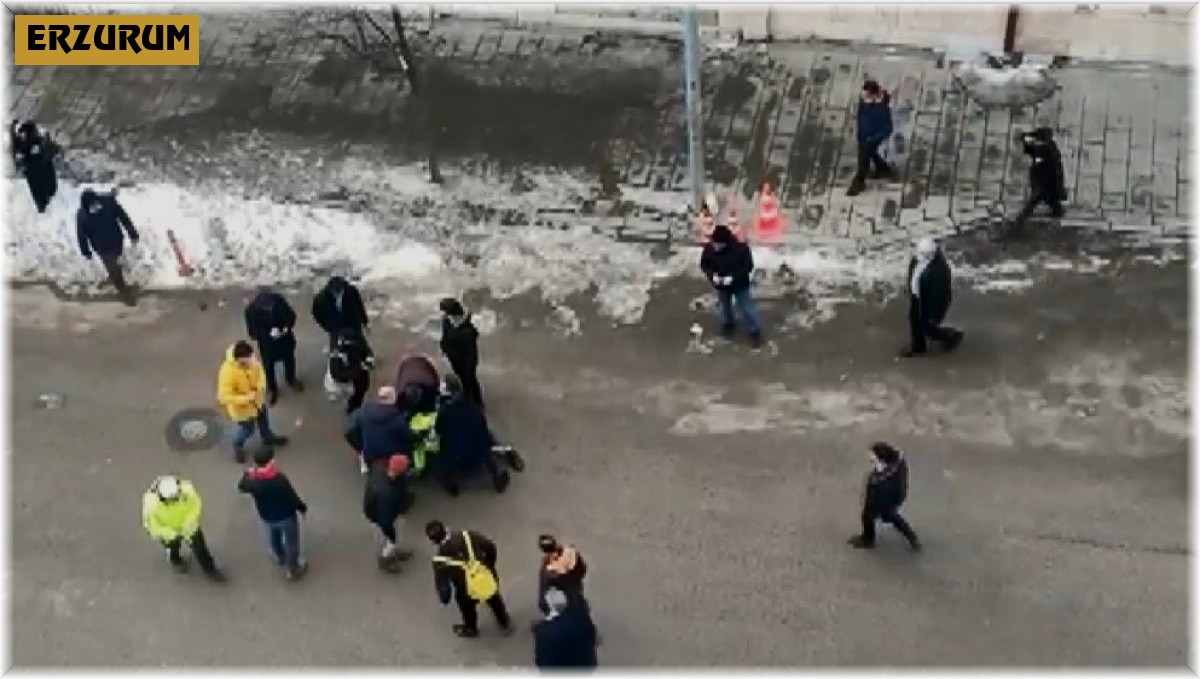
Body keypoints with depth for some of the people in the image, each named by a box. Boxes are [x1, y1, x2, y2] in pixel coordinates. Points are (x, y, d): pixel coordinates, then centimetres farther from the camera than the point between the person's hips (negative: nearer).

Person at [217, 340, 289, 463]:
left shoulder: (251, 361, -25)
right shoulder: (228, 372, -41)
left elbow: (259, 372, -3)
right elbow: (224, 397, -35)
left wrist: (261, 386, -21)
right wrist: (246, 398, -37)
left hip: (257, 400, 6)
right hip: (242, 407, -6)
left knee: (263, 420, 31)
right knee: (247, 429, 18)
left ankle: (268, 438, 62)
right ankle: (238, 446, 52)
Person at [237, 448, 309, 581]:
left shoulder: (252, 481, -21)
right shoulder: (280, 479, -35)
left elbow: (241, 487, 3)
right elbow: (292, 497, -25)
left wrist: (247, 474, 21)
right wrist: (302, 507, -5)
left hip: (266, 518, 4)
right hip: (286, 516, -4)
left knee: (273, 541, 33)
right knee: (291, 542, 20)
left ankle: (280, 557, 61)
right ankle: (292, 569, 38)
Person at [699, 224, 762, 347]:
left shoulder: (741, 247, -28)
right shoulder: (709, 248, -20)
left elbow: (748, 266, -20)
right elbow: (704, 265, -5)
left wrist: (733, 277, -31)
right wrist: (712, 275, -25)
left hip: (740, 285, -3)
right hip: (721, 286, 3)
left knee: (747, 308, 6)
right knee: (724, 307, 25)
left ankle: (754, 331, 23)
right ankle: (727, 324, 52)